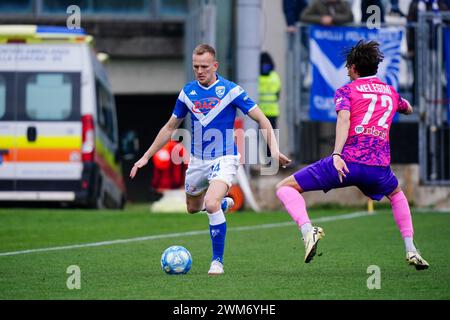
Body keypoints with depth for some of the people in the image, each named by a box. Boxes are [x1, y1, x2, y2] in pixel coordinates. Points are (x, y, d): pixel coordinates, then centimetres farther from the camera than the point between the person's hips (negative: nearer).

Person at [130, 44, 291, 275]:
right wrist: (146, 156, 12)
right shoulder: (188, 92, 1)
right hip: (197, 159, 6)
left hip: (224, 158, -6)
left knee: (211, 205, -27)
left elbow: (261, 120, -9)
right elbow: (170, 127, 13)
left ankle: (217, 261, -13)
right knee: (193, 208, 20)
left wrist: (274, 149, -22)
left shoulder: (231, 90, -12)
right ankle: (223, 202, 54)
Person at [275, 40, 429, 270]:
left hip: (348, 161, -4)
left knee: (285, 187, 6)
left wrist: (337, 154, -22)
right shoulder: (391, 92, 23)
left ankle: (307, 230, -21)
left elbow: (344, 118, -11)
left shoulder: (346, 91, 10)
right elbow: (408, 109, 46)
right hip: (379, 166, 4)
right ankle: (411, 250, 24)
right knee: (396, 194, 39)